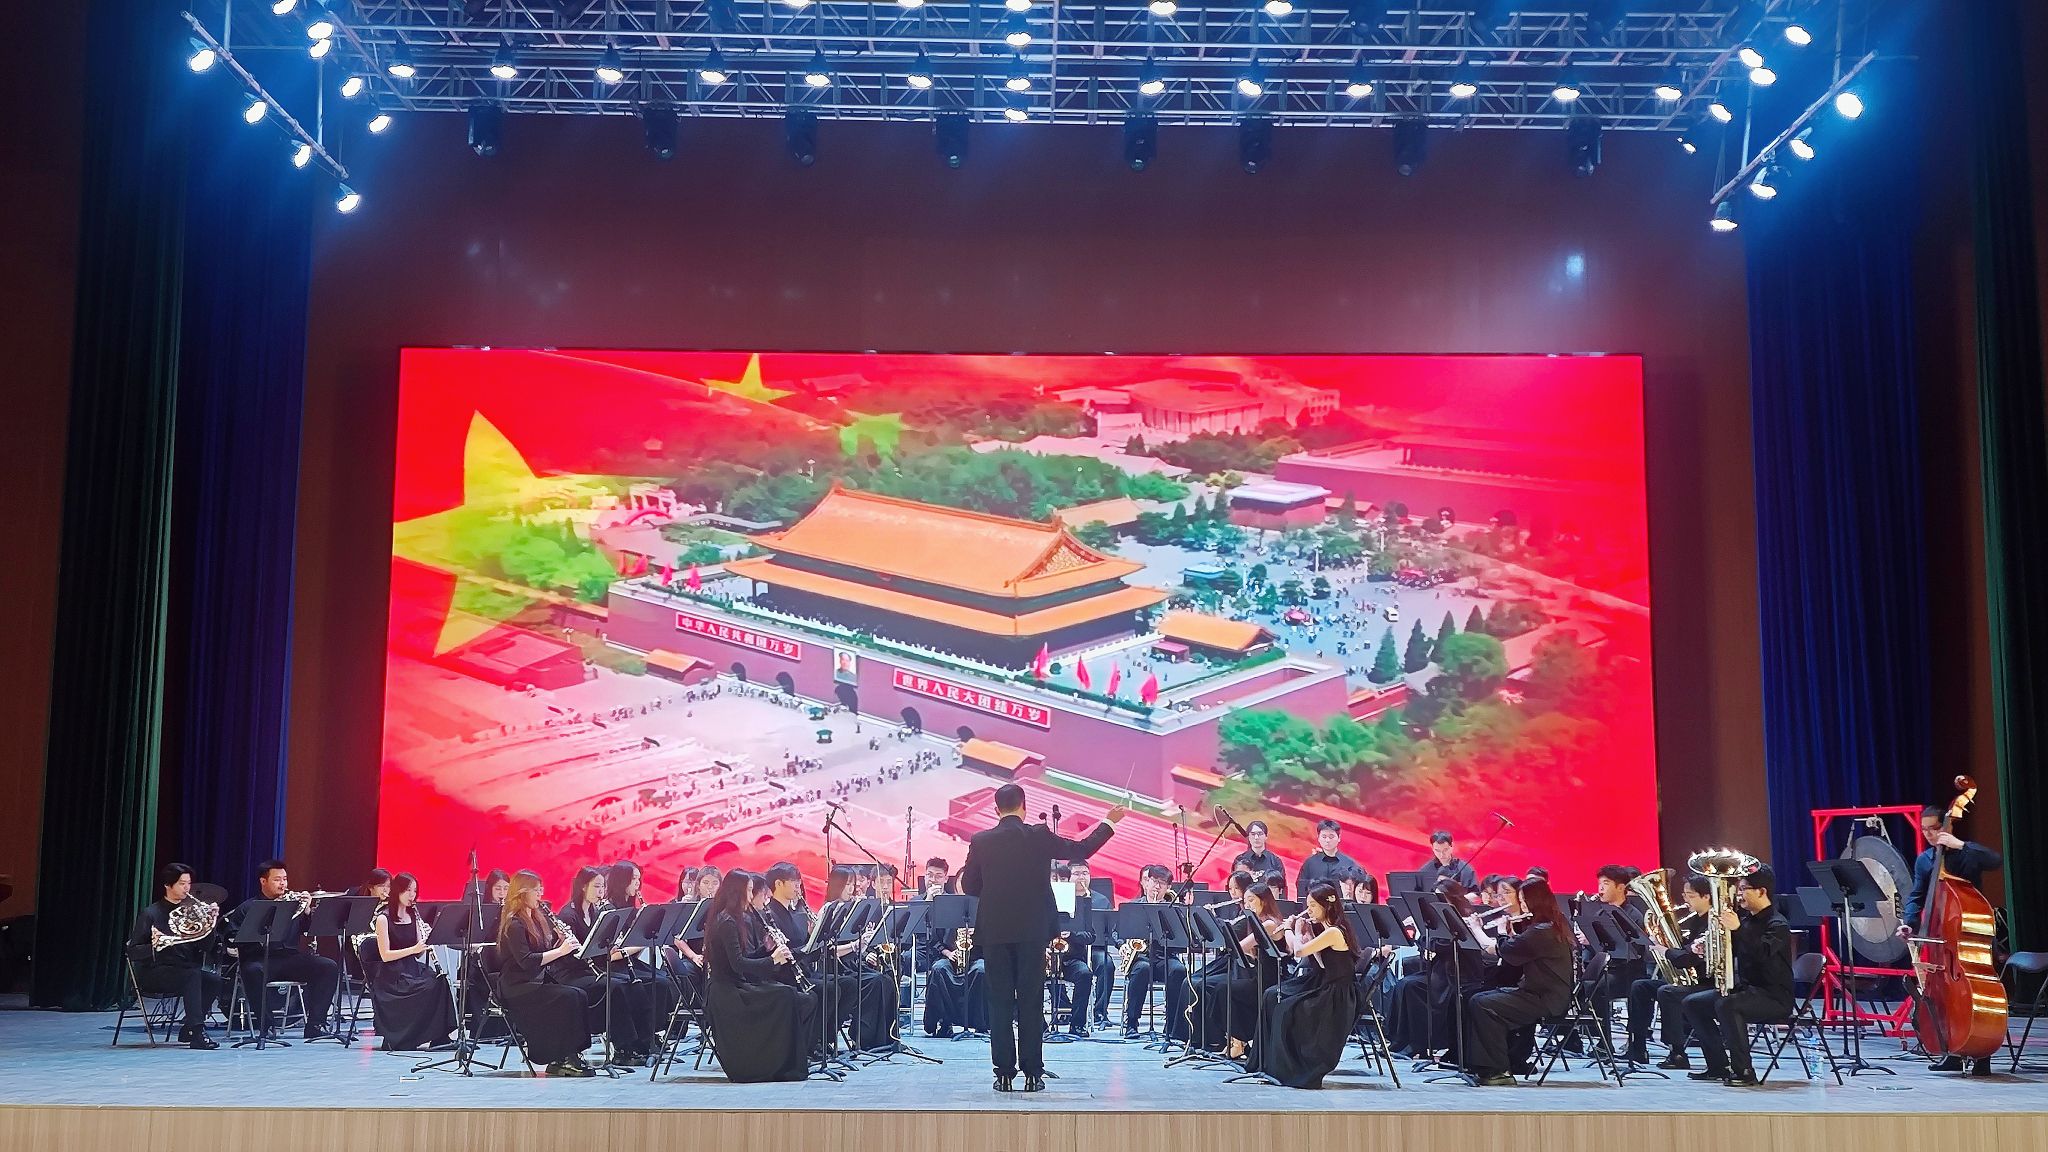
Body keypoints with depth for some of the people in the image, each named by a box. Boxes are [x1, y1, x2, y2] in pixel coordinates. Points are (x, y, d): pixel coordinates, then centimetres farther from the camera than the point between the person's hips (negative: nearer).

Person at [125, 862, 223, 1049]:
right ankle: (196, 1034, -37)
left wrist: (212, 922, -8)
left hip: (185, 969, 5)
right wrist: (153, 947, -29)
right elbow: (133, 952, -9)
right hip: (153, 973, -5)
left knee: (215, 981, -23)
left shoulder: (190, 910, 12)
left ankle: (188, 1029, -8)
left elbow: (206, 947, 7)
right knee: (193, 975, -33)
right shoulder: (151, 914, -3)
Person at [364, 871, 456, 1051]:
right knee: (431, 986, -28)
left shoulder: (413, 915, 13)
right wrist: (413, 949, -21)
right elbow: (385, 955, -13)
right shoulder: (383, 918, -6)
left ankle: (439, 1035, -23)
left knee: (440, 980, -24)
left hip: (412, 969, 6)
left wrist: (426, 942, -7)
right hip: (391, 976, -6)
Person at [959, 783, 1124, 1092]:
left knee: (1000, 1003, 5)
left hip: (994, 932, 1)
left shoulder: (980, 842, -2)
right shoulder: (1040, 836, -4)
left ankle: (1004, 1073, 5)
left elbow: (969, 886, 4)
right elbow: (1082, 849, 5)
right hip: (1032, 931, -1)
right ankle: (1032, 1073, 5)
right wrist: (1109, 823, 18)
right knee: (1031, 1002, 4)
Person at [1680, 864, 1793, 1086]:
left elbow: (1763, 953, -32)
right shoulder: (1745, 918, 11)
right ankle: (1719, 1066, 8)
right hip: (1746, 988, 9)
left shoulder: (1777, 925, -13)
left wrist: (1737, 929, -41)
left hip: (1774, 997, -9)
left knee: (1726, 1005, -35)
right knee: (1692, 1003, 4)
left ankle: (1744, 1072, -27)